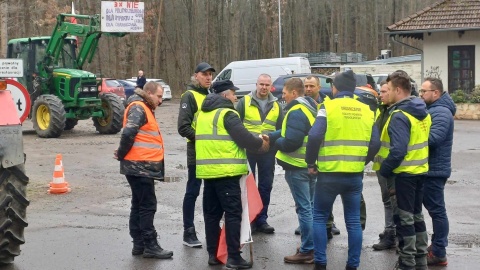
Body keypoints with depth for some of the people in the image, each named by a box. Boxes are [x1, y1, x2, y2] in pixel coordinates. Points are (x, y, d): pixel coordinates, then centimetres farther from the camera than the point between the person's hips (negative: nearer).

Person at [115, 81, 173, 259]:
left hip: (143, 167, 10)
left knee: (139, 205, 12)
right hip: (139, 166, -10)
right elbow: (128, 133, -24)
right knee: (147, 206, -6)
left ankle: (139, 244, 18)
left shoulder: (145, 109, 21)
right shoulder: (138, 108, -13)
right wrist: (121, 155, -12)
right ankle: (150, 246, -2)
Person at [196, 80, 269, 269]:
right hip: (225, 171, -8)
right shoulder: (227, 114, -10)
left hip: (208, 171, 8)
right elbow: (243, 138, -15)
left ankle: (213, 254, 16)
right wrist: (261, 144, 2)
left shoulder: (203, 114, 16)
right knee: (233, 214, -4)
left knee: (212, 213, 13)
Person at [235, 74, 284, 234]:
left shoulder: (276, 106, 10)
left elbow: (281, 129, 14)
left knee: (265, 186, 7)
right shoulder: (244, 102, -1)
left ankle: (261, 219, 16)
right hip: (247, 149, -3)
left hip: (268, 151, 3)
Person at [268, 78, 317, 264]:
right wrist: (270, 136, 7)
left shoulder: (296, 112, -19)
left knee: (304, 209, -6)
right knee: (310, 207, 16)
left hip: (297, 166, -10)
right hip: (311, 164, 10)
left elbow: (291, 142, -26)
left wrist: (275, 142, -7)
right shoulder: (310, 108, 13)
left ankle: (307, 251, -2)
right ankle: (313, 246, 23)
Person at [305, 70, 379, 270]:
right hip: (355, 175, 4)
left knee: (320, 217, 10)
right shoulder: (367, 111, 6)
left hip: (329, 173, -3)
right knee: (353, 221, 11)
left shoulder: (328, 107, -7)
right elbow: (375, 144, 5)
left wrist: (311, 163, -4)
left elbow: (314, 137, -16)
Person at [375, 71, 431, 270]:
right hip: (420, 171, 9)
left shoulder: (399, 115, -20)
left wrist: (384, 170, -15)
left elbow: (398, 150, -27)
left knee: (404, 218, 0)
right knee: (416, 216, 17)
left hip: (404, 173, -9)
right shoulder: (422, 112, 8)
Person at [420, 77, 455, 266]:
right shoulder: (433, 109, 15)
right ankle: (436, 247, 26)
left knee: (437, 210, -6)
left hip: (435, 170, -10)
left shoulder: (441, 112, -17)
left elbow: (433, 138, -29)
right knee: (434, 209, 16)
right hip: (429, 168, 10)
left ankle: (439, 254, -1)